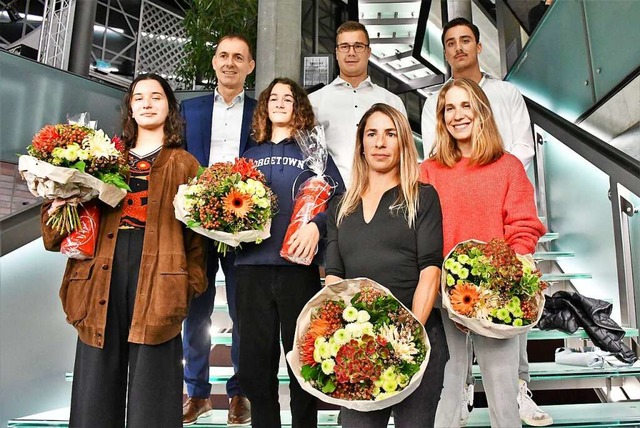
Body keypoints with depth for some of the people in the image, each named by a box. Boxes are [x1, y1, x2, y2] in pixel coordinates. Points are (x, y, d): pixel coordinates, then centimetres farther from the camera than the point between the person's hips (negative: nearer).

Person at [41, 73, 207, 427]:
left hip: (156, 271, -3)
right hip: (105, 268, 3)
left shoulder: (183, 163, 13)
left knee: (150, 379, 1)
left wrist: (192, 279, -6)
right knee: (98, 376, 7)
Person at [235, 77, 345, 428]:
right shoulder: (250, 155, 19)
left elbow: (338, 196, -2)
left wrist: (316, 225, -18)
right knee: (255, 362, 8)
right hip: (252, 265, 3)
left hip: (298, 266, -3)